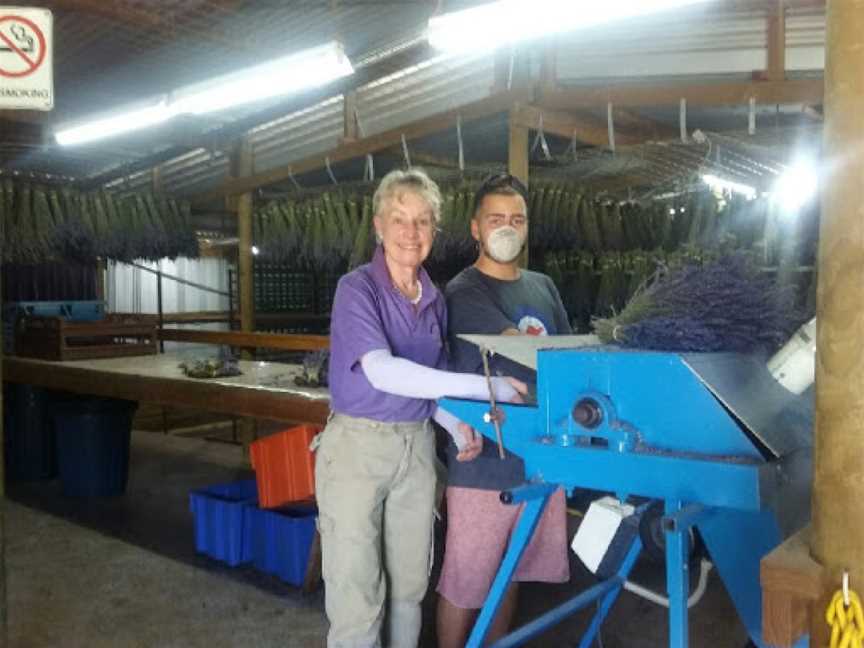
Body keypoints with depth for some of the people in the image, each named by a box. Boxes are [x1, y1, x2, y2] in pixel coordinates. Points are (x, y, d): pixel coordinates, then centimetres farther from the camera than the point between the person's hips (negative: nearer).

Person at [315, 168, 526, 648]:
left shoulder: (435, 300, 7)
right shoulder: (357, 288, -12)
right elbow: (382, 372, -27)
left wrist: (456, 425, -4)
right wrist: (485, 387, -30)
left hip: (417, 447, 6)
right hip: (357, 446, -5)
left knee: (409, 586, 15)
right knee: (357, 598, 1)